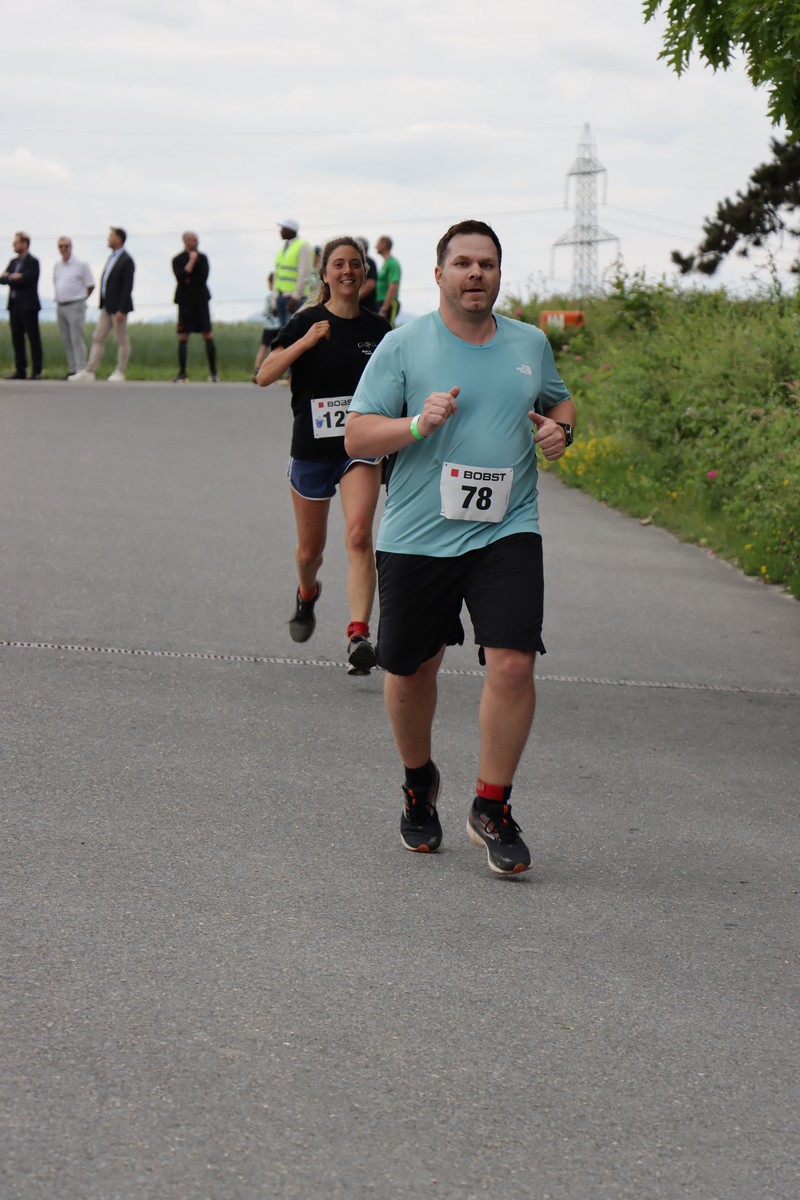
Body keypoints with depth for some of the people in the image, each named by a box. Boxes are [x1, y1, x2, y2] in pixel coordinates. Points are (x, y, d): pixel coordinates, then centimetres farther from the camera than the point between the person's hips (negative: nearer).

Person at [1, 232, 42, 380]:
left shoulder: (32, 262, -6)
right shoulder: (14, 261, 16)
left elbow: (25, 279, -18)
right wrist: (14, 277, -9)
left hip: (28, 305, -7)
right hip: (14, 305, 7)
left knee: (33, 338, -4)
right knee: (17, 339, 7)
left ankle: (36, 371, -3)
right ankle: (20, 370, 10)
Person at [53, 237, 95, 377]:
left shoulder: (81, 265, -5)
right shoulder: (57, 266, 13)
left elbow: (90, 286, -2)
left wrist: (80, 299, 2)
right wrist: (58, 298, 13)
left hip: (75, 306, -6)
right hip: (60, 306, 6)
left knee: (77, 339, -10)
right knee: (66, 340, 8)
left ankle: (80, 370, -10)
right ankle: (72, 369, 13)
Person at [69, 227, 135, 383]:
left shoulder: (126, 261, -14)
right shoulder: (111, 257, 14)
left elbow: (127, 287, -18)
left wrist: (121, 310, -21)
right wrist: (103, 304, 14)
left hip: (118, 307, -9)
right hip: (107, 306, 9)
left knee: (122, 340, 2)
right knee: (97, 338, 5)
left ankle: (120, 373, 9)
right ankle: (89, 372, 4)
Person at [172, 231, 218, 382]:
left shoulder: (202, 258, 9)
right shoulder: (177, 260, 3)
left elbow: (204, 277, -3)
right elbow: (181, 277, -13)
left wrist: (188, 280, -6)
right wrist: (191, 260, -9)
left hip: (201, 300, 1)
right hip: (185, 301, -1)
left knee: (208, 336, -2)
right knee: (183, 337, -3)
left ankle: (213, 373, 2)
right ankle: (182, 374, 1)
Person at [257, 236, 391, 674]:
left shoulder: (377, 328, 4)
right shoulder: (307, 322, -3)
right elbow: (264, 376, -15)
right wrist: (304, 343, -26)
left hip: (361, 445, 0)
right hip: (312, 446, 0)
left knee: (359, 535, -21)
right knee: (310, 549, 13)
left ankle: (359, 635, -27)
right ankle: (307, 593, 49)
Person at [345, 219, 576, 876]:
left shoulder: (531, 344, 9)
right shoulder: (403, 345, -1)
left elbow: (560, 401, 27)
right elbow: (358, 436, -4)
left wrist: (559, 429, 4)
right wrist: (419, 424, -21)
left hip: (506, 533, 1)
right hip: (416, 538, -1)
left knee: (513, 663, -14)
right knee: (410, 671, 11)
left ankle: (492, 808, 2)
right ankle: (419, 783, 39)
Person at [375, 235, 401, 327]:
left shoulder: (392, 263, -13)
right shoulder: (385, 263, 17)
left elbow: (393, 287, -20)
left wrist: (384, 309, -23)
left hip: (388, 304, -10)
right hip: (382, 303, 10)